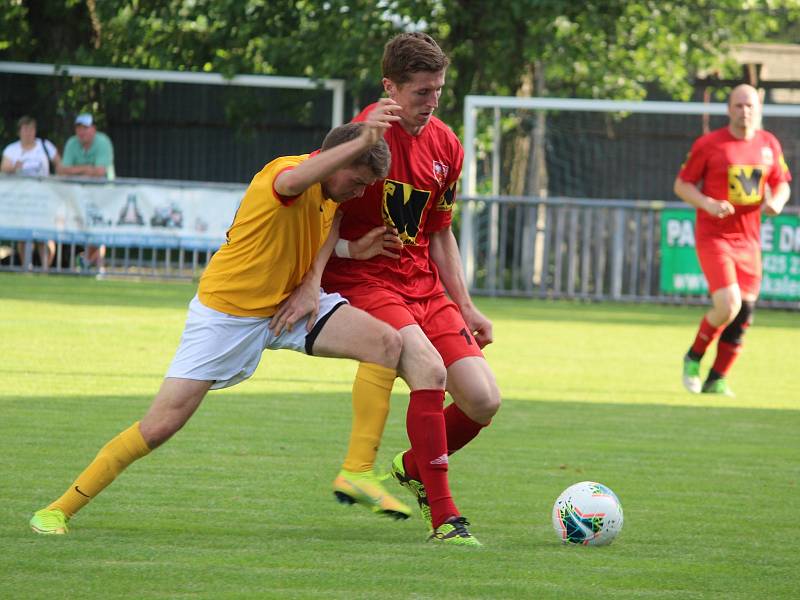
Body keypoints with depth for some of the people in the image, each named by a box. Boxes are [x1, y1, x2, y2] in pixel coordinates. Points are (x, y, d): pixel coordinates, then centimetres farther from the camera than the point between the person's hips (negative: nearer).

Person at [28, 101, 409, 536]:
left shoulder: (332, 190, 0)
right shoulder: (283, 171, -24)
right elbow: (292, 182, -50)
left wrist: (312, 283, 1)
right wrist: (361, 142, -60)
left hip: (287, 305, 7)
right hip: (225, 312, -7)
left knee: (388, 343, -12)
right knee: (160, 425, -10)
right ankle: (59, 510, 4)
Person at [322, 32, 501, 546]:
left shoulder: (446, 147, 7)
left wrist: (465, 308, 15)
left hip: (423, 283, 7)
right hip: (362, 279, -7)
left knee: (484, 401, -5)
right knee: (430, 368, -30)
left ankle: (413, 468, 26)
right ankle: (443, 518, -24)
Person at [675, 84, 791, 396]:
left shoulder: (769, 144, 6)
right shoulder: (708, 144, -7)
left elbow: (781, 183, 17)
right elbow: (682, 185, -2)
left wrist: (777, 201, -7)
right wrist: (708, 204, -19)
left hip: (749, 240, 5)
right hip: (713, 237, -5)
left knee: (742, 315, 1)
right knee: (728, 305, -19)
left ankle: (717, 379, 16)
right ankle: (694, 358, 6)